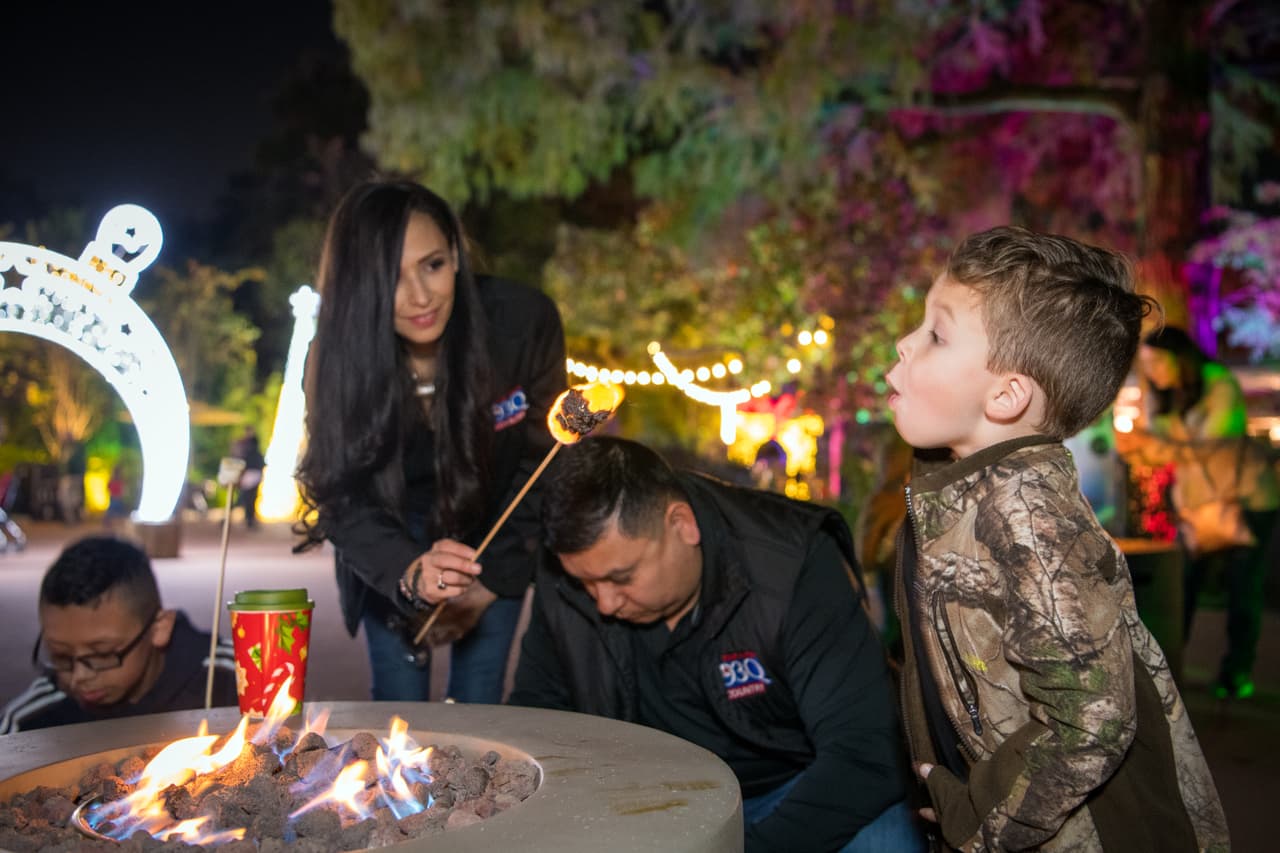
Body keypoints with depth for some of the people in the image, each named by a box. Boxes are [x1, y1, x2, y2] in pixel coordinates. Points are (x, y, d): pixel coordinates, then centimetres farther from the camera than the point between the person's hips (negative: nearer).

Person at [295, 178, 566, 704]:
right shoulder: (342, 356, -24)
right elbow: (347, 500, -25)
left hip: (493, 532, 0)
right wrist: (409, 574, -46)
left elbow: (541, 459, -14)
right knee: (397, 703, 2)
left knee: (477, 704, 0)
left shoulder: (523, 320, -26)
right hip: (394, 540, 1)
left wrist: (490, 585, -14)